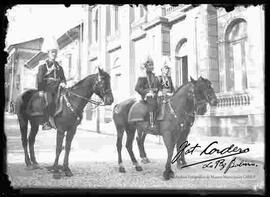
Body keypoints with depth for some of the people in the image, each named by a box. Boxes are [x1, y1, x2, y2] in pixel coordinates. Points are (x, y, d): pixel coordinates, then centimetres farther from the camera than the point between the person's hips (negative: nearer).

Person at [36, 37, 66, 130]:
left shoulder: (59, 67, 21)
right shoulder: (43, 65, 5)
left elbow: (63, 78, 24)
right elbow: (39, 79, -1)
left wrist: (63, 83, 0)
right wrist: (41, 91, -10)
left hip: (57, 88, 5)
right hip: (47, 89, -5)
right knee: (48, 101, -29)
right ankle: (46, 122, -30)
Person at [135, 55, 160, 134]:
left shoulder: (155, 76, 18)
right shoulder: (143, 77, -1)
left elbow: (158, 87, 26)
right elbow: (137, 88, -5)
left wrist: (157, 93, 8)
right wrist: (146, 93, -12)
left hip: (154, 95, 7)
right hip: (146, 95, -7)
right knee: (152, 102, -34)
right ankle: (151, 124, -39)